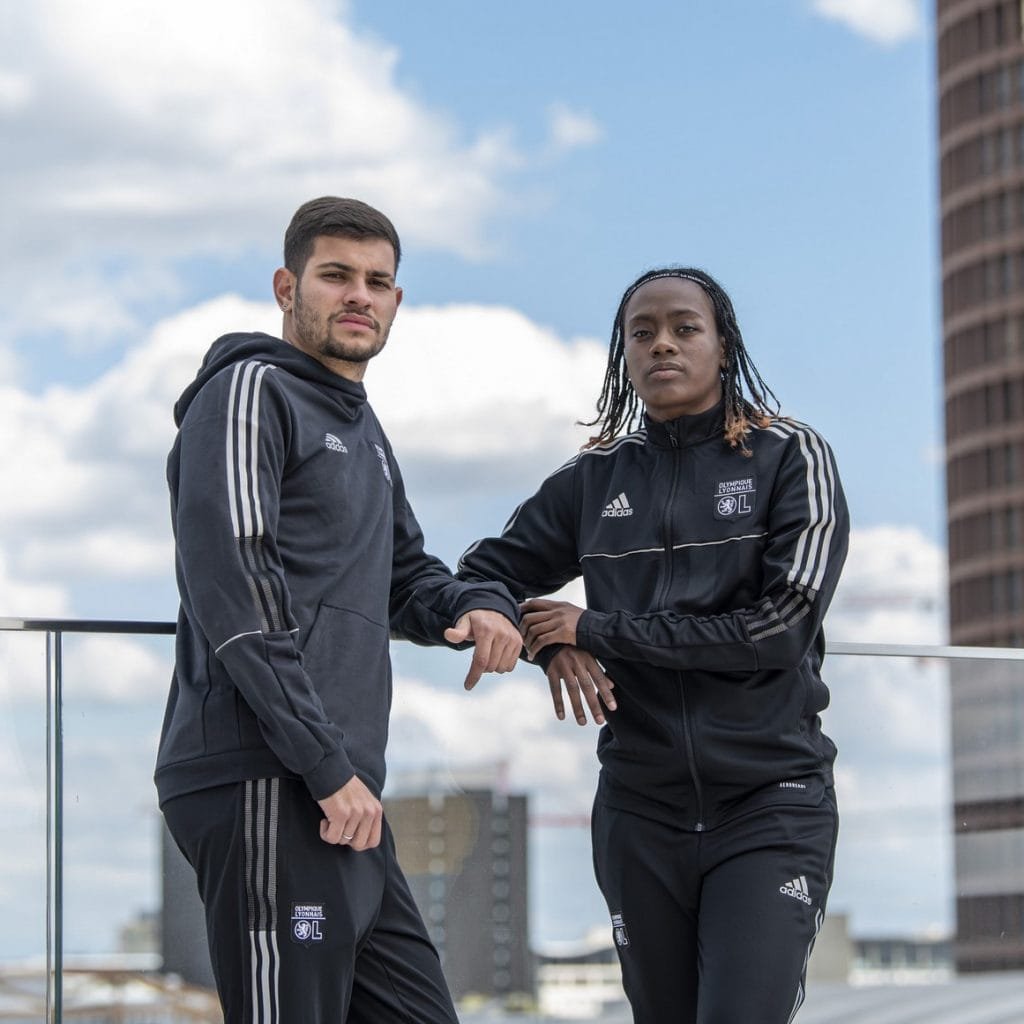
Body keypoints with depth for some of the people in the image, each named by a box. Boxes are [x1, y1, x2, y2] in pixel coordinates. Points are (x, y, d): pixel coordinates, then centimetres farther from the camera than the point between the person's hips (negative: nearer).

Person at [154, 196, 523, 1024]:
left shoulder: (362, 428, 24)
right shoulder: (250, 392, -5)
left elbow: (404, 575, 32)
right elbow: (230, 589, -16)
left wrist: (481, 606, 7)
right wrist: (328, 766, -18)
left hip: (345, 797, 10)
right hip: (265, 785, -10)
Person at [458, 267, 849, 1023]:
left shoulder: (790, 458, -2)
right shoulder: (593, 482, 9)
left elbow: (779, 627, -12)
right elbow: (484, 579, 14)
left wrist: (598, 630, -10)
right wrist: (550, 643, -9)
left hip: (771, 803, -4)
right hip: (641, 811, 4)